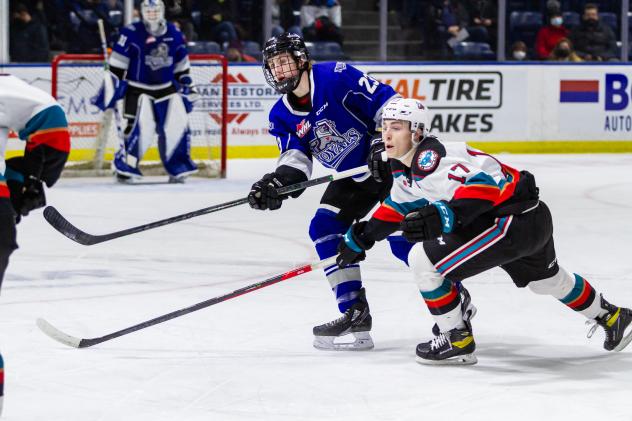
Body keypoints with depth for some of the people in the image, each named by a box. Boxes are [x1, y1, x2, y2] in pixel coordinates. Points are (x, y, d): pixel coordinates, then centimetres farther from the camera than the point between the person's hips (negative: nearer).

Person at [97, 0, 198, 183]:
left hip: (166, 88, 5)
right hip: (138, 89, -5)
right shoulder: (131, 34, -11)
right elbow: (117, 63, -9)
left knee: (178, 124, -2)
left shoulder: (174, 34, 4)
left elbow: (181, 64, 16)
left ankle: (178, 168, 12)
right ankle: (124, 166, -8)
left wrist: (187, 86, 14)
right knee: (140, 126, -19)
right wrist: (111, 88, -12)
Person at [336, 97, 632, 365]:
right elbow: (400, 205, 28)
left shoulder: (430, 157, -21)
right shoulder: (406, 166, 11)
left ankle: (458, 341, -2)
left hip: (516, 220, -11)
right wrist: (361, 238, 28)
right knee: (548, 280, 36)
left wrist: (444, 216, -43)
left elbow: (483, 185, -32)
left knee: (424, 260, -14)